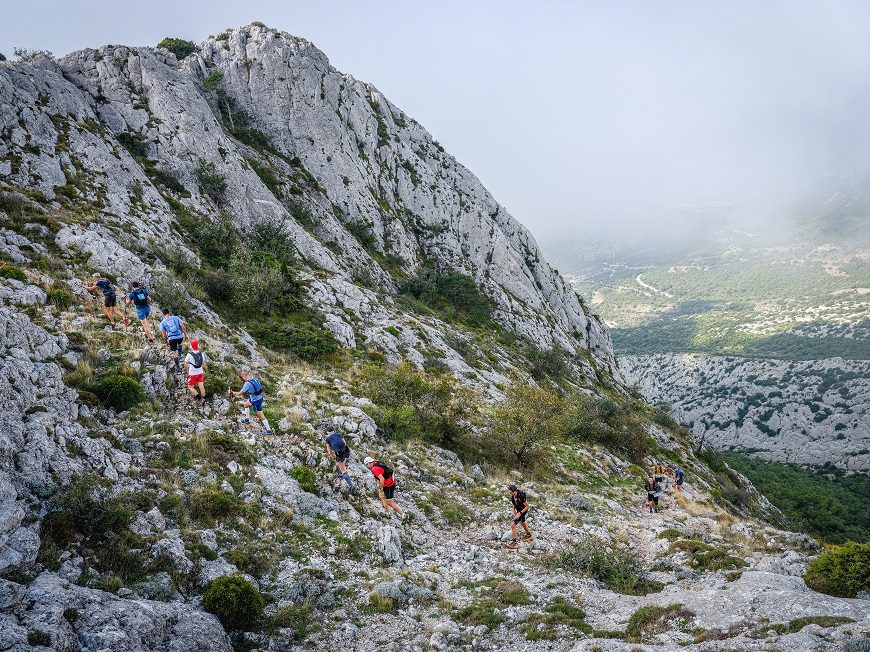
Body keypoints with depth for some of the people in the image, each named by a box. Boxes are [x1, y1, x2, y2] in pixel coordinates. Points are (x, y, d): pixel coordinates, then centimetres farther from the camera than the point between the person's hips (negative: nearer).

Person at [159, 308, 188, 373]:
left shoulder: (162, 322, 3)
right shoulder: (176, 317, 4)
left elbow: (164, 334, 3)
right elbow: (183, 327, 0)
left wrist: (166, 341, 17)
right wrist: (186, 334, 9)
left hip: (171, 338, -1)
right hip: (180, 336, 1)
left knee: (174, 353, 10)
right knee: (180, 344, 38)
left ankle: (178, 368, 12)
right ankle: (179, 357, 37)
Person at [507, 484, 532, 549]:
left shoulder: (521, 496, -35)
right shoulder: (513, 496, -12)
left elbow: (527, 506, -26)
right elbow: (513, 504, 8)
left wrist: (520, 513, -28)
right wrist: (514, 511, -5)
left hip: (523, 512, -9)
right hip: (518, 512, 9)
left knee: (513, 525, -17)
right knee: (522, 523, 31)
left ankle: (513, 542, -9)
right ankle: (528, 535, 57)